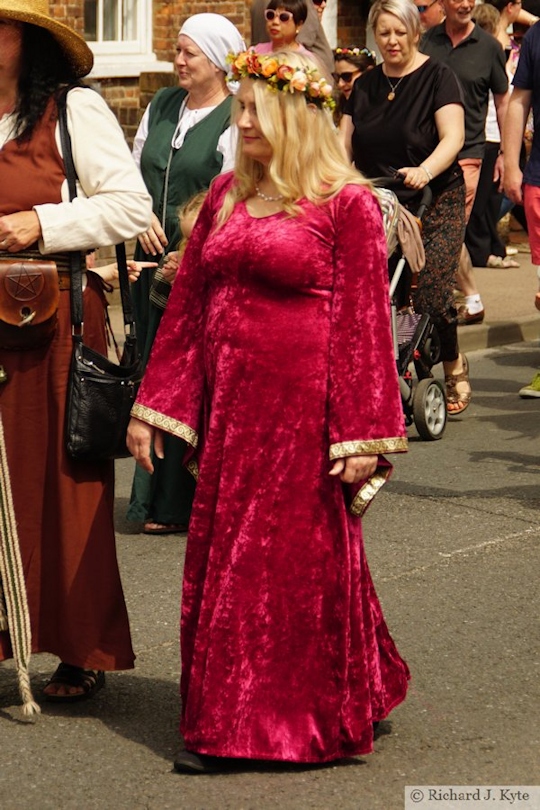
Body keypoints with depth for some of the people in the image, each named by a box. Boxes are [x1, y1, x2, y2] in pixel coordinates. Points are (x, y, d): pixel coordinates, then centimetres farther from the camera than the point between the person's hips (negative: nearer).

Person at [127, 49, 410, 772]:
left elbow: (362, 323, -10)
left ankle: (328, 715, 15)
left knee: (305, 561, 1)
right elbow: (187, 306, 14)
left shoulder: (347, 203, -7)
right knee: (221, 563, 10)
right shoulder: (227, 194, 12)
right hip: (227, 406, 6)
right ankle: (221, 725, 21)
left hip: (301, 409, -6)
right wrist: (155, 406, 10)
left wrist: (360, 435, -14)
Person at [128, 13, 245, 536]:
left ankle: (177, 503, 4)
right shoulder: (162, 106, 12)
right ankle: (159, 498, 16)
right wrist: (145, 220, 0)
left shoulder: (237, 119, -9)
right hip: (155, 258, 7)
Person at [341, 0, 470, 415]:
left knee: (431, 294, -16)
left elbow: (453, 137, -15)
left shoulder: (438, 78, -2)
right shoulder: (365, 85, 13)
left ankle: (454, 366, 10)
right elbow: (344, 144, 10)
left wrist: (425, 170, -34)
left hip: (435, 201, -4)